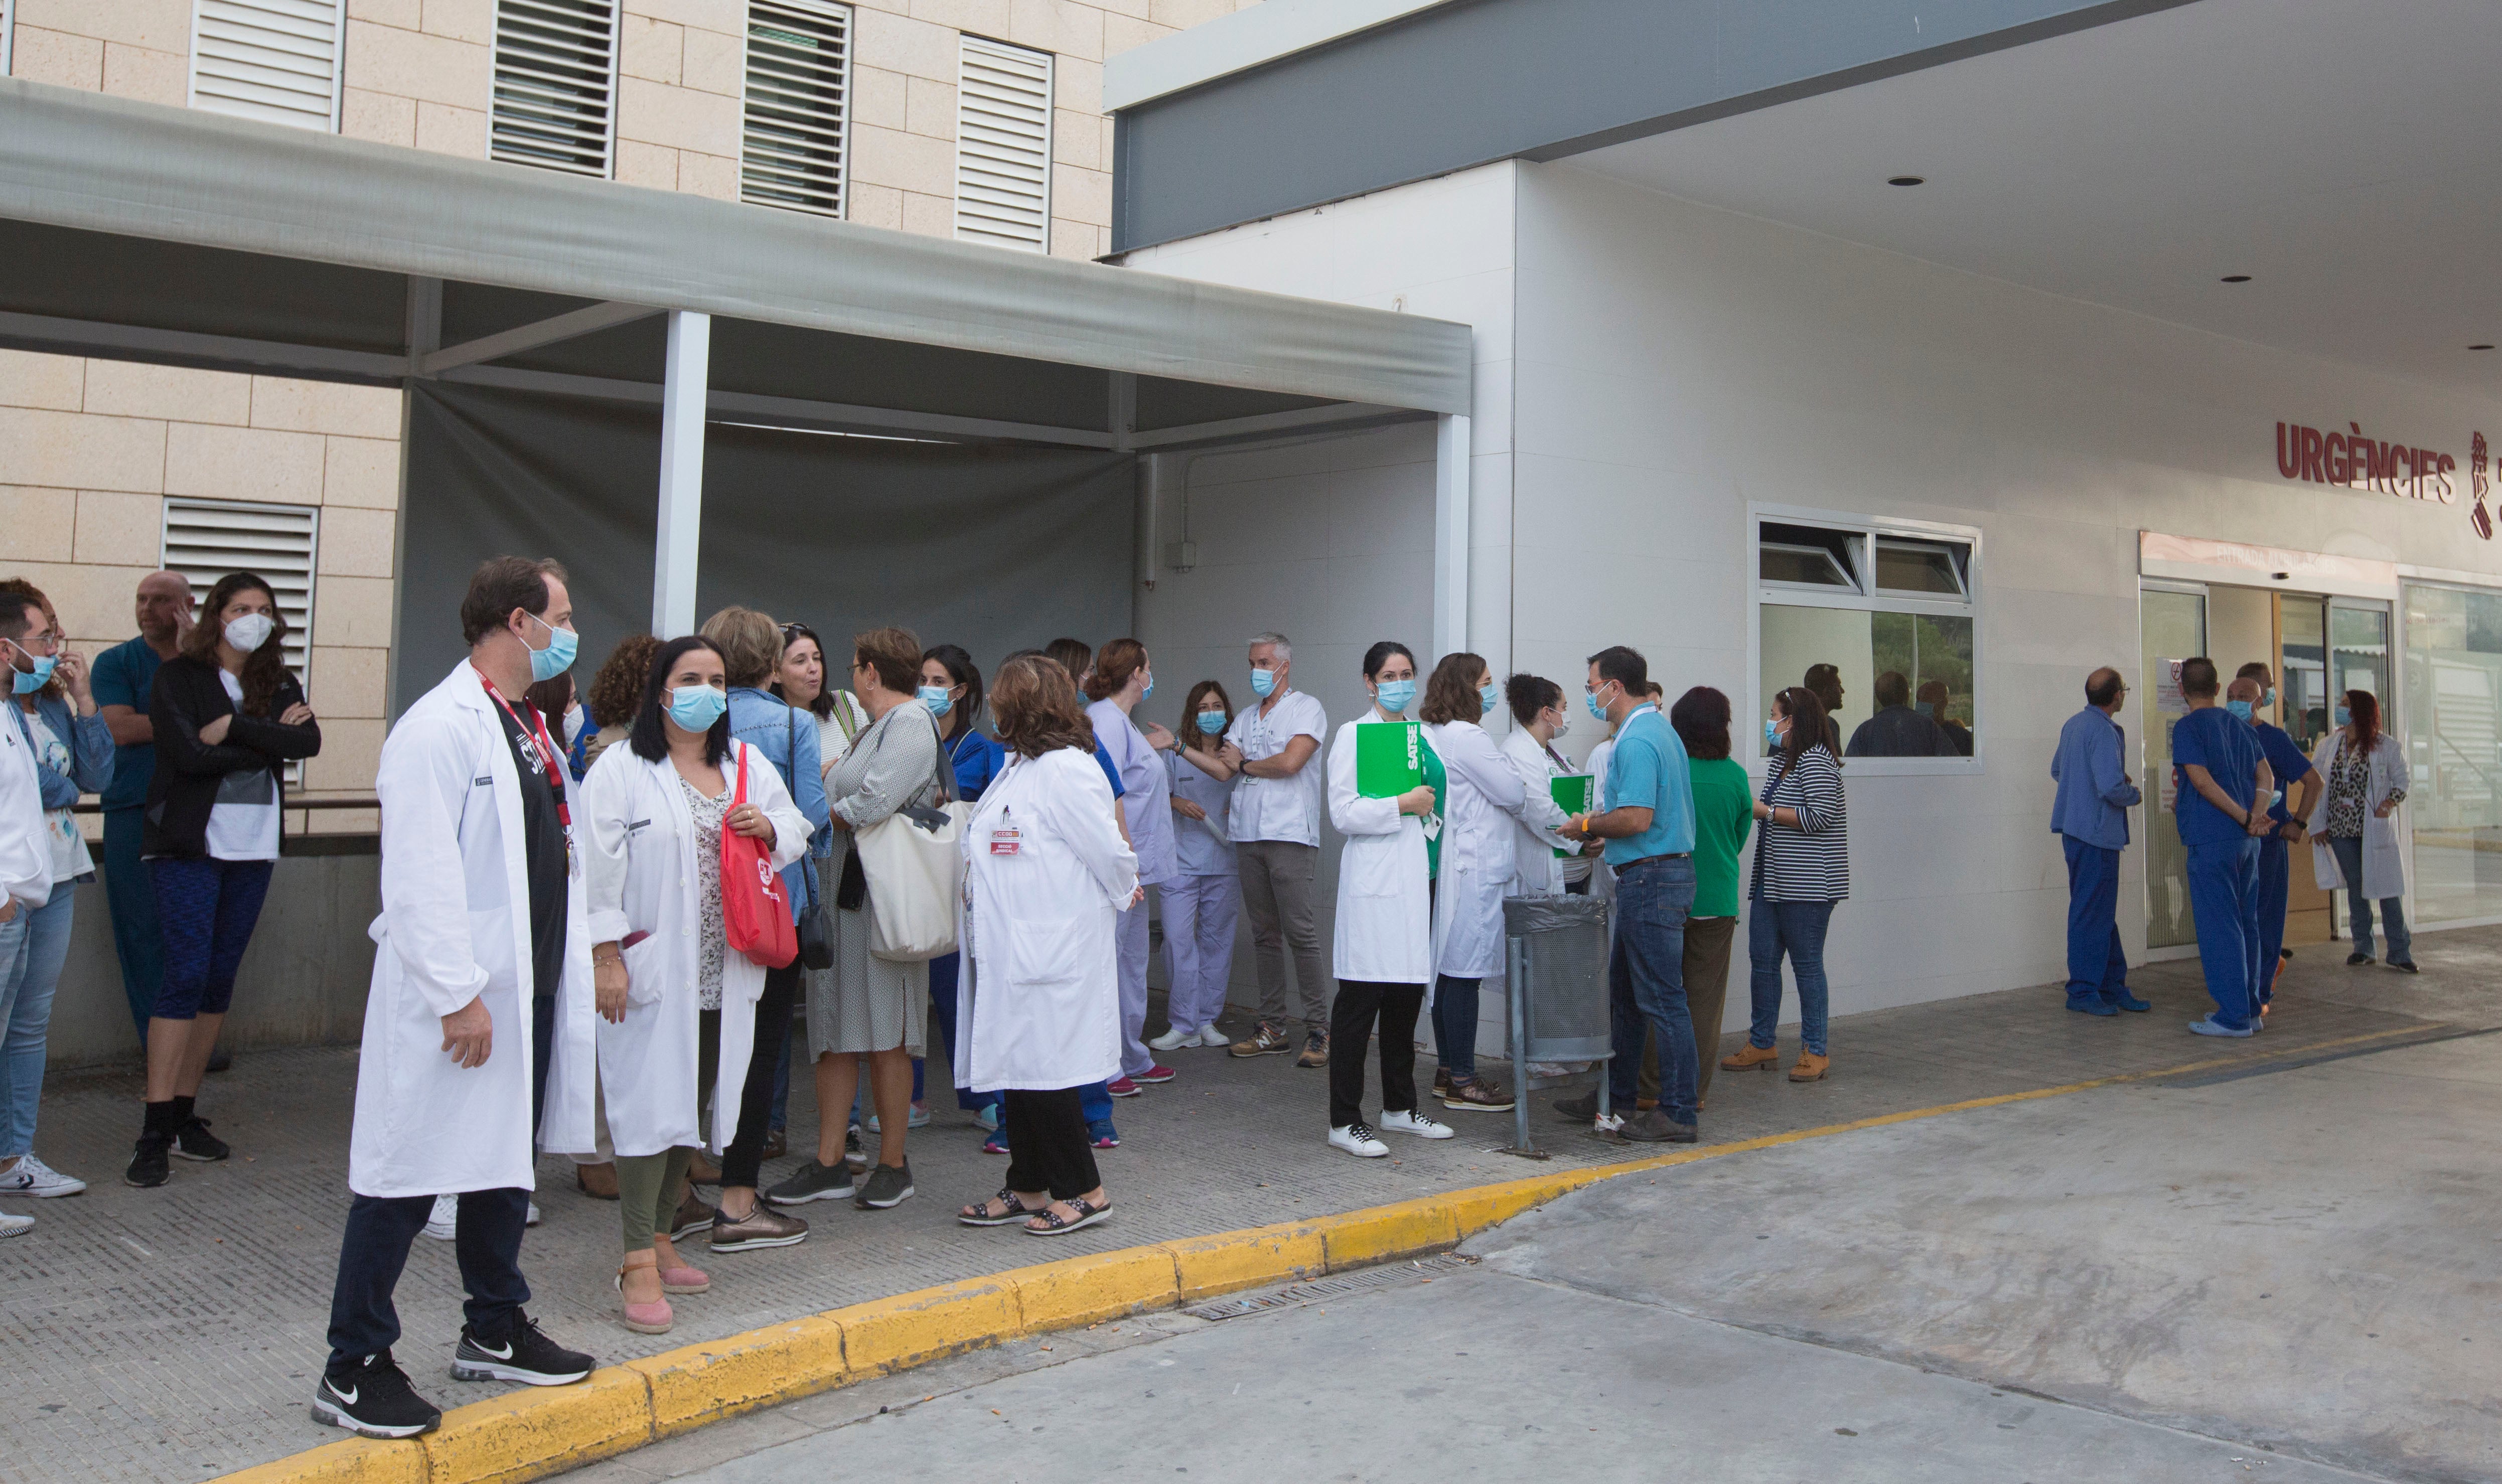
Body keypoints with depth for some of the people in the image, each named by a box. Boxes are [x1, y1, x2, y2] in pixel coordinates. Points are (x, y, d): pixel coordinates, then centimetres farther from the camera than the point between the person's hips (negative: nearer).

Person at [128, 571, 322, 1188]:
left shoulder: (280, 684, 11)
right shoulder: (179, 676, -1)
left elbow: (309, 742, -7)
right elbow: (189, 754, -16)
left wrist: (234, 728, -15)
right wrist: (269, 738, -10)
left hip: (254, 849, 5)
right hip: (190, 845, -5)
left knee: (220, 978, 7)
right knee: (187, 974, -11)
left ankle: (184, 1114, 16)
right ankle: (155, 1131, -8)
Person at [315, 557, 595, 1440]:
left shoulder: (529, 730, 14)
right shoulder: (440, 728, -16)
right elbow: (419, 879, -21)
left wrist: (574, 962, 14)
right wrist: (459, 995, -22)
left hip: (526, 992, 9)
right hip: (457, 1004, -9)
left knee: (506, 1162, 19)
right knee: (408, 1178, -1)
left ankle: (494, 1332, 33)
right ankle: (352, 1369, 11)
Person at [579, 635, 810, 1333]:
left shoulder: (748, 765, 14)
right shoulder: (622, 768, -4)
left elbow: (796, 836, 20)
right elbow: (600, 867, -9)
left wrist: (769, 827, -3)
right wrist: (606, 956, -14)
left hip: (724, 973, 6)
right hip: (652, 969, -6)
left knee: (696, 1105, 11)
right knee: (650, 1105, -7)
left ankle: (660, 1235, 25)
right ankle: (638, 1264, -2)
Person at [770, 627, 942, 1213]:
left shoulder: (912, 722, -10)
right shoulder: (874, 727, 20)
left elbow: (873, 804, -21)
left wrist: (826, 814, -5)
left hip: (883, 896, -9)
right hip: (840, 890, 9)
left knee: (885, 1034, 0)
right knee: (834, 1029, 9)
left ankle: (892, 1165, 10)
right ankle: (829, 1163, 15)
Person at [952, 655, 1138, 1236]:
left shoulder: (1067, 770, -17)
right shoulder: (1017, 768, 15)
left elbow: (1110, 850, -16)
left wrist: (1123, 896, 0)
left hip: (1051, 948, -10)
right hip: (1011, 948, 10)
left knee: (1044, 1069, -3)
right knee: (1017, 1068, 14)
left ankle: (1084, 1192, 9)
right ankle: (1028, 1189, 24)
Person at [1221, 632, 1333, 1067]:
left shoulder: (1306, 709, 0)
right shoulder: (1245, 717, 21)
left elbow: (1290, 762, -15)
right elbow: (1224, 766, 10)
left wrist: (1245, 765, 0)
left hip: (1290, 835, -7)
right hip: (1248, 835, 7)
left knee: (1300, 930, -9)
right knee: (1264, 932, 8)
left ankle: (1318, 1028, -5)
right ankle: (1273, 1027, 13)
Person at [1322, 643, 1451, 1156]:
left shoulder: (1423, 736, 17)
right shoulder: (1354, 734, -4)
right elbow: (1343, 812, -12)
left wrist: (1432, 801, 10)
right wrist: (1403, 805, -14)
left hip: (1418, 878, 7)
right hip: (1375, 880, -7)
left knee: (1408, 996, 13)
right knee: (1360, 999, -7)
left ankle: (1400, 1108, 25)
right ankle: (1345, 1121, -3)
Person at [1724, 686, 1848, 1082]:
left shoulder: (1816, 761, -12)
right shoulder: (1781, 760, 18)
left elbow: (1819, 817, -21)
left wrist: (1766, 812, -13)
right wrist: (1753, 808, 6)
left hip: (1807, 884, -9)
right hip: (1772, 880, 9)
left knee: (1806, 964, -3)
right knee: (1762, 960, 8)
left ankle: (1815, 1051, 5)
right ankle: (1761, 1045, 16)